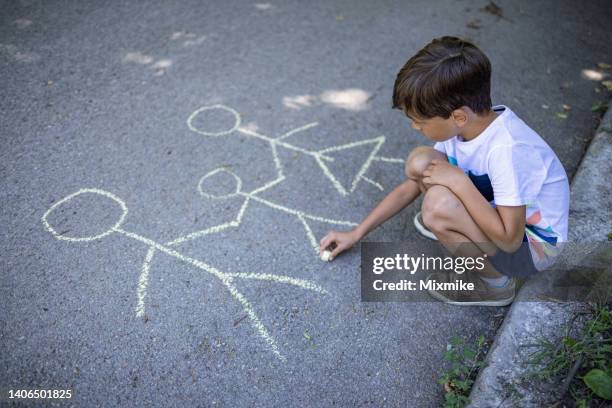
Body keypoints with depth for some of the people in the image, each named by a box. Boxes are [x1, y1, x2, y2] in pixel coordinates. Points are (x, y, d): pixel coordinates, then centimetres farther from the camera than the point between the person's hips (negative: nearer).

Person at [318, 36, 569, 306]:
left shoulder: (507, 149, -35)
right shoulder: (459, 125, -11)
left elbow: (509, 239, -31)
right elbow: (410, 187, -1)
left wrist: (460, 182, -30)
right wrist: (356, 234, 2)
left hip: (533, 245, -6)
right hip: (498, 214, 6)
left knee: (439, 204, -32)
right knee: (419, 163, -12)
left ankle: (495, 283, -7)